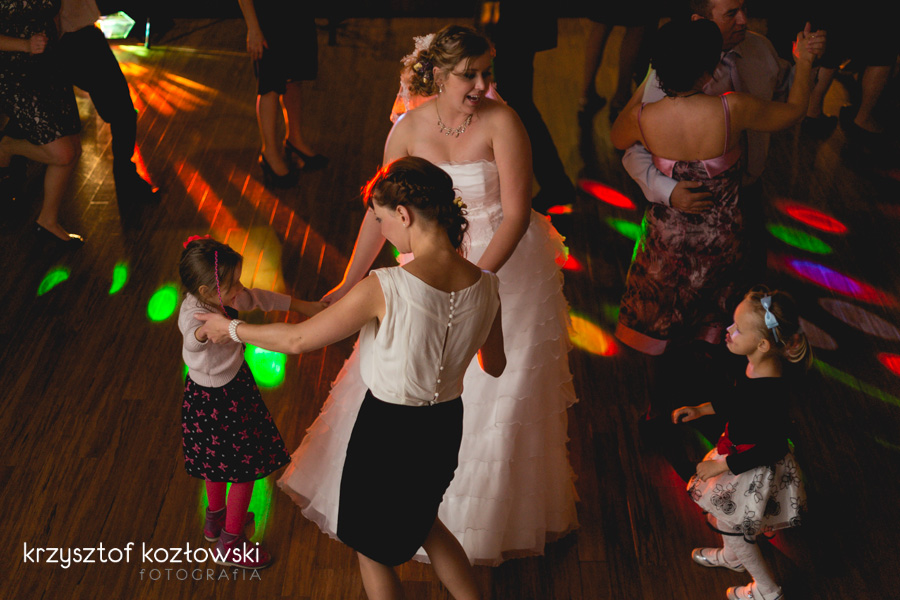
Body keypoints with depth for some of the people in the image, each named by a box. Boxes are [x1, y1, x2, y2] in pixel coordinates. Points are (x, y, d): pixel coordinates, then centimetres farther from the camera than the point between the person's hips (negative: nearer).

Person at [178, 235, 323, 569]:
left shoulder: (227, 300, -9)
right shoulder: (192, 313, -33)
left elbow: (263, 299, 7)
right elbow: (194, 339, -56)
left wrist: (304, 307, 15)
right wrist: (206, 330, -79)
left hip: (233, 385, 9)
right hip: (214, 400, -9)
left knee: (218, 460, 29)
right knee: (246, 469, 5)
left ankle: (216, 519, 53)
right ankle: (230, 544, 23)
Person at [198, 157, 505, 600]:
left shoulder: (384, 288, -29)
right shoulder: (485, 285, -14)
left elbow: (298, 339, -17)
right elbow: (495, 367, 3)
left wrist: (232, 328, 0)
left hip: (388, 430, -5)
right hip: (446, 426, 5)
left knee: (373, 547, 23)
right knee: (419, 522, 35)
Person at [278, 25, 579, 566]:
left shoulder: (502, 122, -18)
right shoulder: (410, 128, -7)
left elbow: (517, 213, -22)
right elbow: (382, 210, -1)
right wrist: (350, 283, -1)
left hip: (506, 267, -3)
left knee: (500, 397, 9)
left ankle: (492, 513, 36)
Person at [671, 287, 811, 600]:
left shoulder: (770, 393, -40)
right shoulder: (756, 367, -14)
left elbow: (770, 451, -30)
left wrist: (722, 466, -21)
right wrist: (701, 409, 9)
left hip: (755, 470, -8)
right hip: (739, 450, 8)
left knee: (734, 529, 17)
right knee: (727, 518, 32)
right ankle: (731, 557, 62)